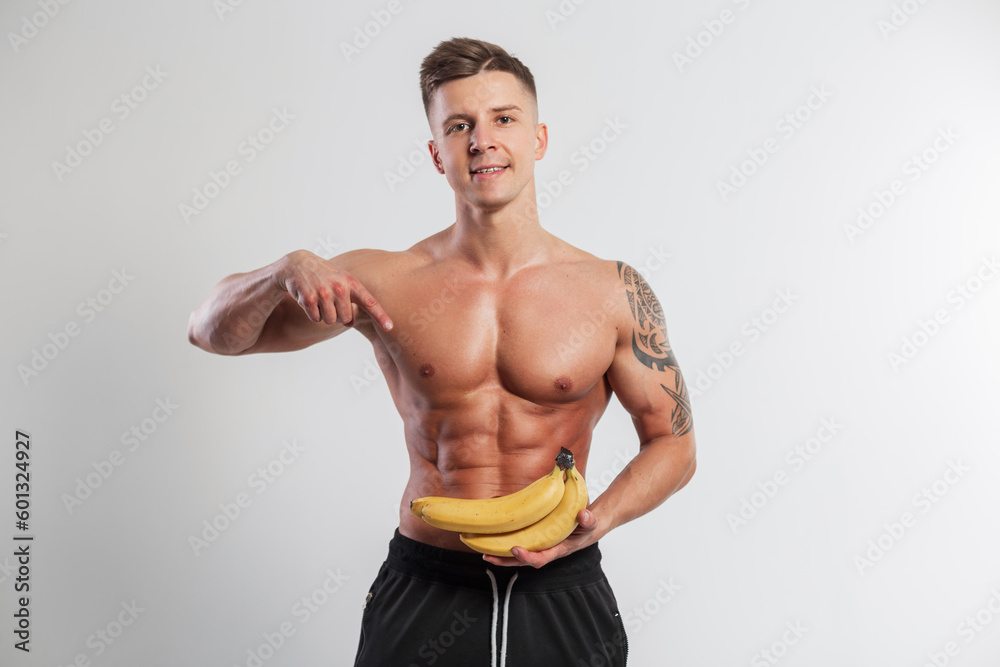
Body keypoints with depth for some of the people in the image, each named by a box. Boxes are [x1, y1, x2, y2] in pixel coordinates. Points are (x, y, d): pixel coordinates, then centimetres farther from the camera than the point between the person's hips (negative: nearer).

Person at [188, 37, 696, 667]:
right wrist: (289, 271, -19)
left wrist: (597, 519, -15)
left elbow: (673, 443, 3)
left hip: (561, 596, 1)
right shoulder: (386, 281, -5)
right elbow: (212, 330, 1)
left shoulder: (613, 291, -5)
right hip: (425, 591, 0)